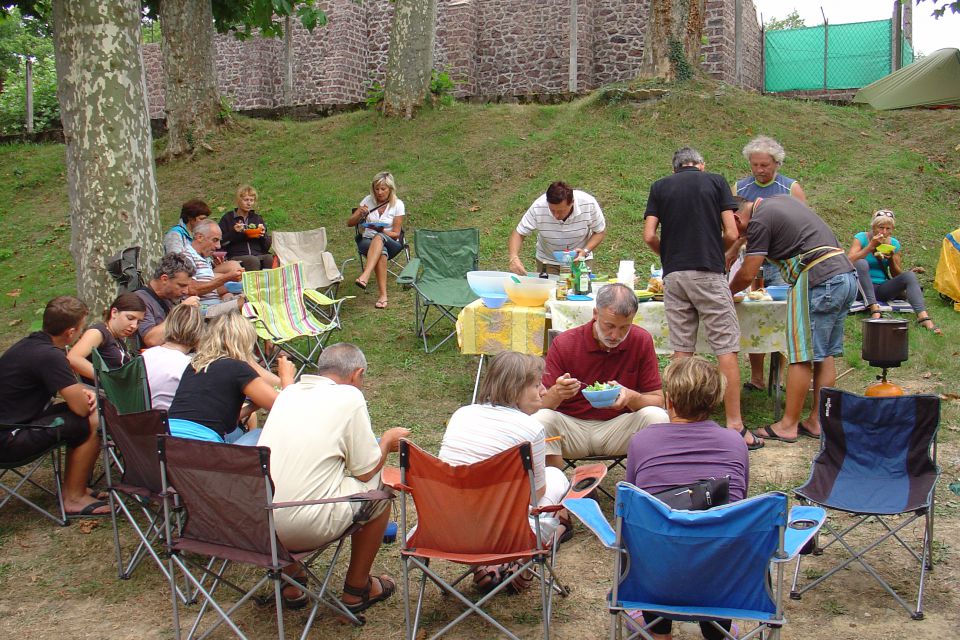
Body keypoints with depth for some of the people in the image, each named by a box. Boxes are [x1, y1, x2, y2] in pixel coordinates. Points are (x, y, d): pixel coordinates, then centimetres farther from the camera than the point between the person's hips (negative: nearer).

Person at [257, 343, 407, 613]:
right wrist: (387, 442, 21)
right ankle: (356, 588, 26)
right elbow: (366, 471, 0)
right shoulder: (349, 397, -4)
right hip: (304, 528, -6)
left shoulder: (289, 392, 14)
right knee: (378, 488, 14)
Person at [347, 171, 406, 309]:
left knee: (378, 238, -40)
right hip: (367, 241, 2)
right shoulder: (368, 200, 4)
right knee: (381, 252, -37)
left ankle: (365, 277, -58)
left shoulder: (398, 205, -2)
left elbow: (395, 234, -3)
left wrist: (381, 230, -23)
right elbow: (349, 223, 5)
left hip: (390, 243, -2)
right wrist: (360, 214, -16)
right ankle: (383, 295, -45)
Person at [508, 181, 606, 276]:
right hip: (548, 262, -1)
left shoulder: (589, 204, -24)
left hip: (579, 260, 2)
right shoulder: (538, 208, -25)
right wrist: (514, 258, -34)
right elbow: (518, 234, -16)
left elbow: (600, 232, -8)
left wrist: (585, 251, -25)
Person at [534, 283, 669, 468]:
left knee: (657, 416, -26)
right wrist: (557, 393, -32)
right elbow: (541, 403, -9)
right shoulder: (563, 344, -10)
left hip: (619, 427, 1)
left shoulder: (642, 341, -6)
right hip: (571, 427, -1)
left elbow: (657, 400, -4)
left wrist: (632, 397, -26)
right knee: (541, 418, -30)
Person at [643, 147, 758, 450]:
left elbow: (649, 236, 3)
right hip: (709, 273, -3)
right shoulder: (716, 181, 7)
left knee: (682, 350, 7)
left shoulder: (660, 187, 12)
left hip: (674, 275, 3)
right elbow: (731, 234, 0)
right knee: (726, 348, -1)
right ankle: (734, 425, -2)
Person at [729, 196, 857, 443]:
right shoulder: (781, 200, 22)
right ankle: (817, 421, 15)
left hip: (819, 281, -9)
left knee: (801, 356, -4)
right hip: (847, 275, 9)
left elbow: (747, 275, -5)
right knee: (825, 353, 11)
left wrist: (728, 292, 13)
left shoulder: (759, 221, -5)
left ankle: (788, 425, 1)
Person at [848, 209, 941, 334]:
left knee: (910, 275, -20)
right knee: (861, 263, -32)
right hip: (863, 288, -4)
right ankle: (874, 309, -38)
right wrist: (870, 247, -22)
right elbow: (848, 261, -21)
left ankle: (923, 317, -36)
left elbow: (897, 275, 11)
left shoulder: (894, 243, 8)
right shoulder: (861, 238, -4)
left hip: (883, 289, 4)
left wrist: (892, 259, -7)